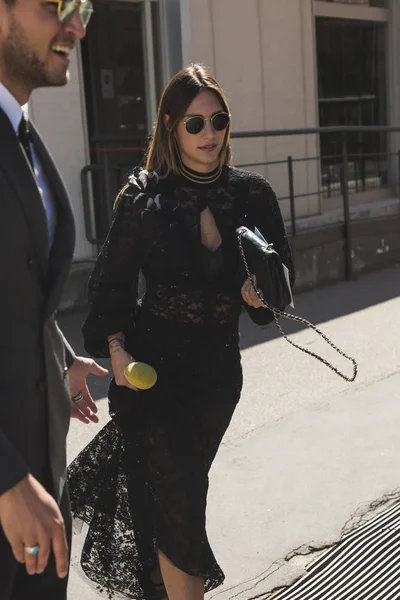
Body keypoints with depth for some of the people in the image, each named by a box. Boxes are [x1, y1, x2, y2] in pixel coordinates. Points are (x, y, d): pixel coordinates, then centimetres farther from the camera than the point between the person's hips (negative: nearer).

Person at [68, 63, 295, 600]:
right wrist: (117, 350, -19)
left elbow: (282, 268, 7)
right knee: (180, 501, -7)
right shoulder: (144, 197, -10)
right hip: (154, 365, -4)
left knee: (181, 488, 22)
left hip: (219, 367, 4)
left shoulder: (252, 194, -3)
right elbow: (112, 284, -6)